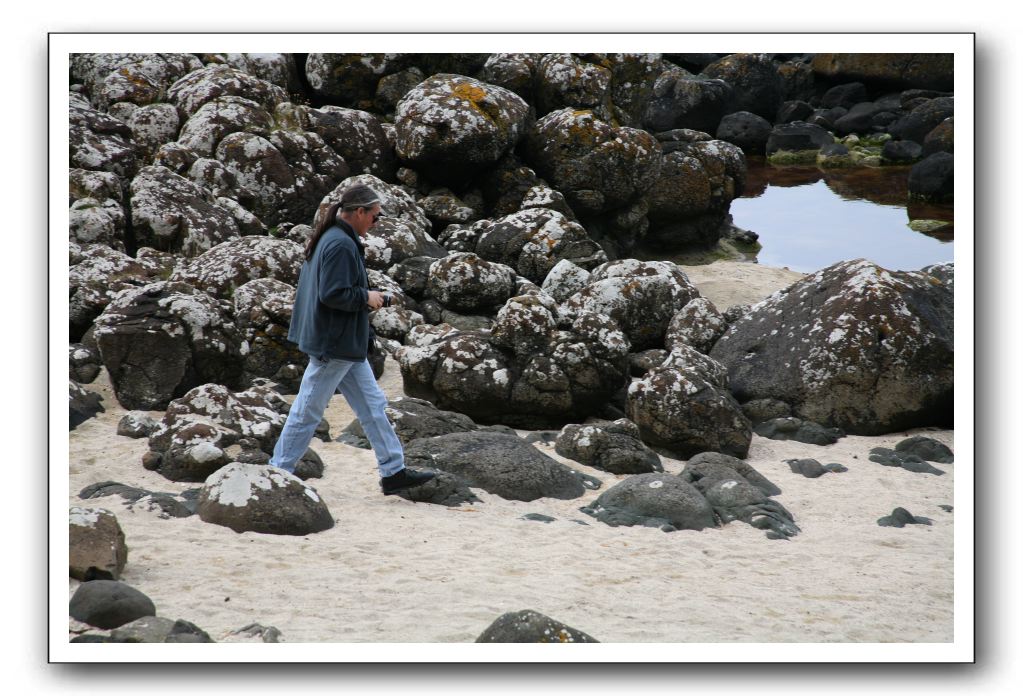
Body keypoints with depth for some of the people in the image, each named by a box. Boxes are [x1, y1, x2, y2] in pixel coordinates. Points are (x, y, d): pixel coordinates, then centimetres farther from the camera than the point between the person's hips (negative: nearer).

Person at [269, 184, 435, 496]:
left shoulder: (328, 239, 12)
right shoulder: (341, 245, -21)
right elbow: (333, 294, -26)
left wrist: (365, 297, 13)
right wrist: (366, 297, -12)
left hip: (347, 346, 11)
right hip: (333, 345, -11)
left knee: (373, 405, 11)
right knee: (308, 411, -1)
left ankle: (394, 471, 13)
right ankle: (278, 472, 7)